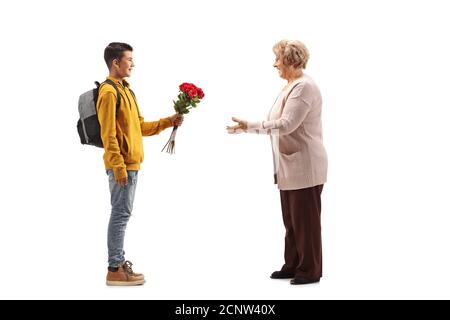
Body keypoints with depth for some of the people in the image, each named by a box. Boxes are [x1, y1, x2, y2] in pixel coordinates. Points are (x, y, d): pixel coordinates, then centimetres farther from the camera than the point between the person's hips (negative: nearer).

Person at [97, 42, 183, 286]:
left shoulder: (125, 90, 18)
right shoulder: (109, 92, -12)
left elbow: (139, 126, 20)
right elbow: (108, 134, -17)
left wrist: (168, 122, 11)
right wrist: (118, 166, -21)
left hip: (132, 163, 9)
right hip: (122, 165, -9)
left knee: (122, 214, 13)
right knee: (121, 214, -6)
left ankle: (119, 263, 20)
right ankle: (115, 270, -1)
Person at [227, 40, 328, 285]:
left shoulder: (304, 86, -16)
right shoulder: (291, 86, 15)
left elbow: (286, 124, -25)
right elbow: (279, 123, 15)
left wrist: (250, 126, -24)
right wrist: (248, 127, 10)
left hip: (304, 166, -10)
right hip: (290, 166, 10)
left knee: (305, 219, -1)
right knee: (291, 220, 15)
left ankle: (310, 270, 10)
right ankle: (292, 266, 24)